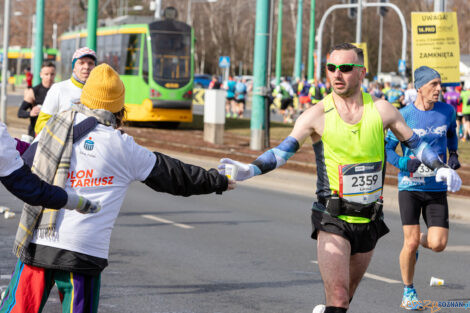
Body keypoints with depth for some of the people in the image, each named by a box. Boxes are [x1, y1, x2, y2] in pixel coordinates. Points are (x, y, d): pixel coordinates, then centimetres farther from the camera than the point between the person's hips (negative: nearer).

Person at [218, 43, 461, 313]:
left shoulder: (381, 110, -1)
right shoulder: (317, 115, -9)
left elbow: (414, 143, 8)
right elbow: (283, 150, -15)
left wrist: (441, 167, -7)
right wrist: (252, 169, -31)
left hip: (369, 219, 4)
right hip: (333, 219, -4)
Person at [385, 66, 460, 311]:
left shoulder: (447, 111, 2)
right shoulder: (403, 116, -7)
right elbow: (386, 149, -2)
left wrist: (454, 154, 10)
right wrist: (404, 163, -19)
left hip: (437, 189, 2)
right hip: (410, 187, -2)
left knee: (438, 244, -8)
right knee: (411, 241, -6)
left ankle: (421, 241, 30)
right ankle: (408, 293, 14)